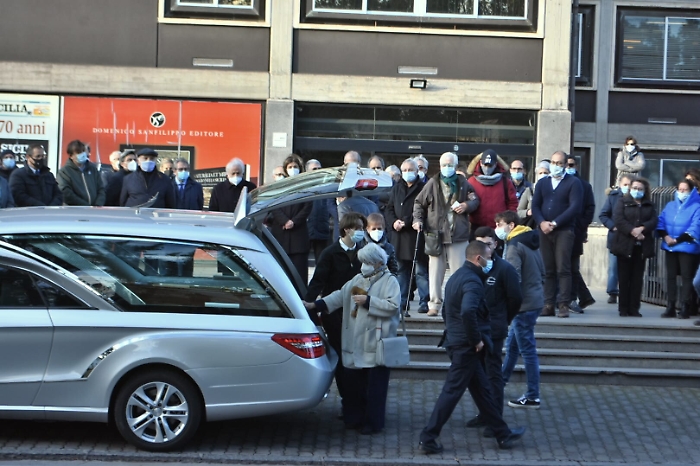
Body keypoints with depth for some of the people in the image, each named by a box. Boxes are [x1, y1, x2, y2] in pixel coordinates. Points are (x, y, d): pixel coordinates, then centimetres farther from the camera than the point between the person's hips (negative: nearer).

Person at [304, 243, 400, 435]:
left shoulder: (389, 281, -4)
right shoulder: (357, 279, 16)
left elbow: (392, 306, -17)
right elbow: (340, 296, 15)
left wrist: (367, 301, -17)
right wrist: (315, 305, 7)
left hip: (376, 345, -6)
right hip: (354, 343, 6)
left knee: (374, 386, -1)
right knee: (353, 382, 10)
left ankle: (373, 423, 8)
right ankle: (354, 418, 22)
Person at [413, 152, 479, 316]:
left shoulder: (463, 183, 8)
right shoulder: (433, 183, 5)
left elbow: (475, 200, 17)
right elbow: (419, 202, 10)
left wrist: (467, 205, -4)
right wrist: (418, 220, -4)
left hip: (458, 235, 0)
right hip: (436, 233, 0)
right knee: (435, 271, 1)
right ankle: (434, 304, 8)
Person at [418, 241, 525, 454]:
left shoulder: (457, 276, 14)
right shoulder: (473, 281, -18)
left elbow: (447, 310, 22)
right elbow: (468, 311, -34)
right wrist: (476, 340, -23)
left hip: (456, 340, 10)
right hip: (466, 346, -10)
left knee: (481, 389, 16)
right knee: (452, 391, -4)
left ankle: (503, 434, 25)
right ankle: (428, 438, -1)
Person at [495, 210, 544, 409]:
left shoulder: (514, 246, -16)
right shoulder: (530, 243, 13)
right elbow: (541, 273, 18)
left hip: (524, 304, -10)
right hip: (535, 299, 10)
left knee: (527, 350, -4)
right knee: (511, 344, 20)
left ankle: (532, 397, 0)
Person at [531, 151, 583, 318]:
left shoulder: (573, 182, 3)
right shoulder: (542, 183, 18)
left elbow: (575, 207, -8)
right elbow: (535, 205, 10)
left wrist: (555, 223, -13)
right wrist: (542, 222, -8)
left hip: (564, 231, -4)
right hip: (544, 230, 4)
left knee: (563, 269, -10)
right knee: (548, 270, 3)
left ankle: (564, 305, -10)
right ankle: (549, 304, 4)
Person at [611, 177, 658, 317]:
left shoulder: (649, 205, 15)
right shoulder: (622, 203, 7)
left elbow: (654, 220, 1)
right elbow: (618, 219, -7)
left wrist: (642, 228, -17)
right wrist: (632, 231, -18)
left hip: (642, 246, 2)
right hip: (625, 244, -2)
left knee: (637, 278, 2)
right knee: (624, 278, -1)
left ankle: (634, 308, 4)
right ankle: (623, 309, 2)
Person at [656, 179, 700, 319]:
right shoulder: (670, 206, 14)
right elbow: (661, 222, 8)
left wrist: (677, 240, -15)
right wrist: (665, 236, -11)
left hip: (687, 248, -5)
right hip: (670, 247, 5)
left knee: (686, 277, -4)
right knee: (670, 276, 5)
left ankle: (685, 308, -2)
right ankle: (670, 307, 9)